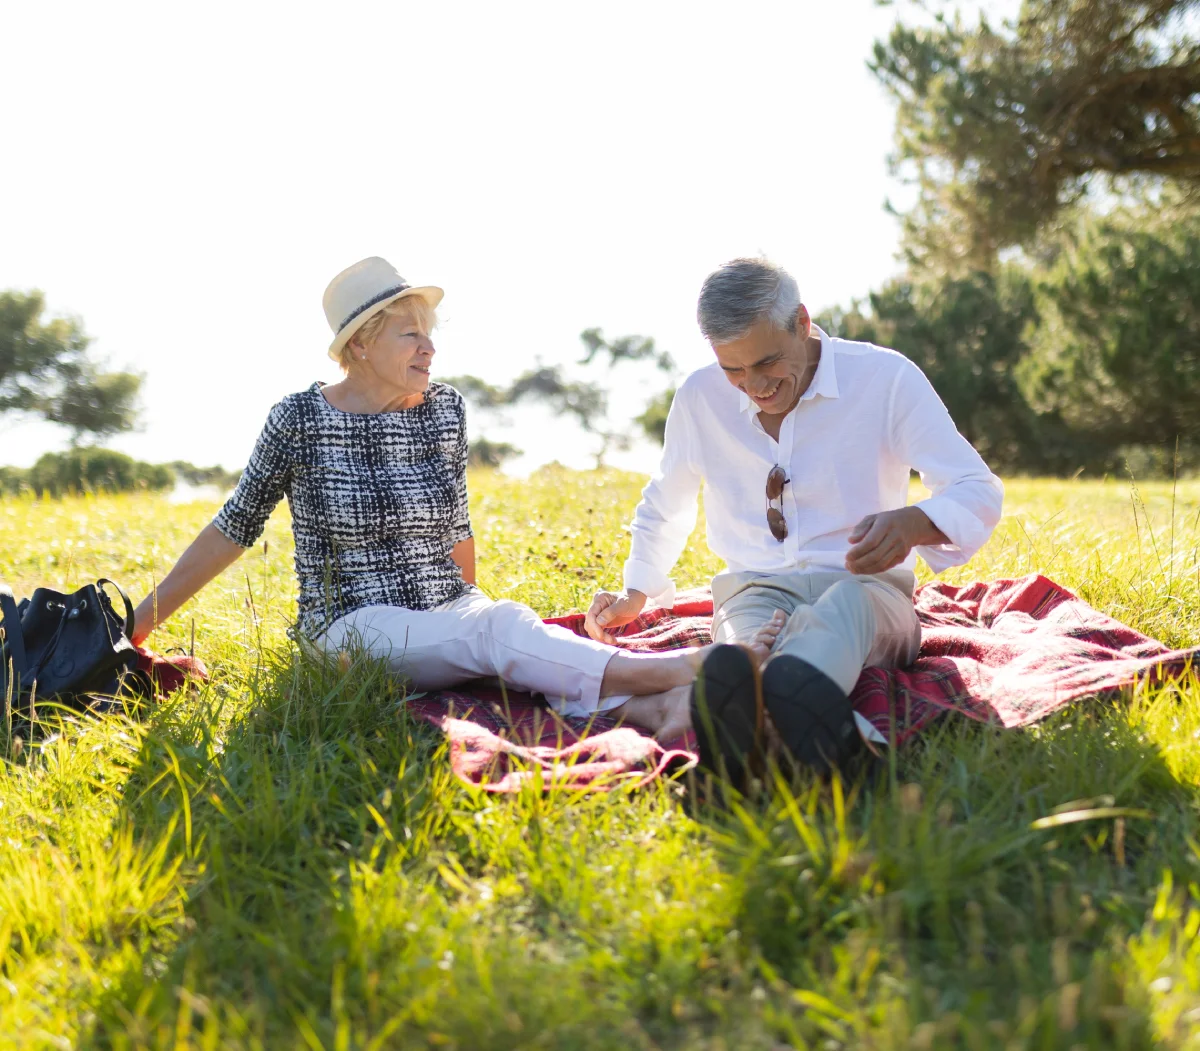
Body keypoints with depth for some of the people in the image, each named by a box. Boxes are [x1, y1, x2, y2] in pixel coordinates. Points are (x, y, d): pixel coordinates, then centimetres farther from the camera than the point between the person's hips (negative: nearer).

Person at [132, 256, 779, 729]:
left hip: (450, 615, 4)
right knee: (503, 628, -33)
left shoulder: (445, 411, 7)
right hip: (356, 625, -3)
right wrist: (147, 615, 6)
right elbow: (236, 526, 5)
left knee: (497, 624, -34)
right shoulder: (299, 421, -4)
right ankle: (667, 670, -48)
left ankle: (643, 708, -59)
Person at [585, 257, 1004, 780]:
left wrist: (910, 522, -27)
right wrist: (636, 594, 20)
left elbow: (980, 493, -6)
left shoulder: (886, 378, -4)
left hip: (865, 586, -2)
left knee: (845, 604, -42)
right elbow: (663, 507, 28)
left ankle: (799, 694, -77)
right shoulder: (699, 398, 7)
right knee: (750, 635, -39)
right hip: (753, 590, 2)